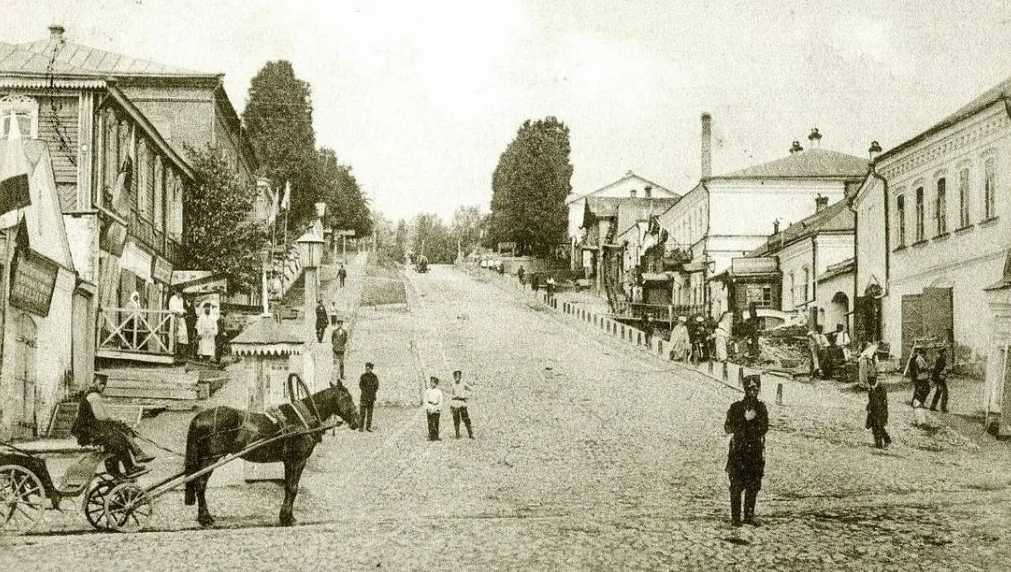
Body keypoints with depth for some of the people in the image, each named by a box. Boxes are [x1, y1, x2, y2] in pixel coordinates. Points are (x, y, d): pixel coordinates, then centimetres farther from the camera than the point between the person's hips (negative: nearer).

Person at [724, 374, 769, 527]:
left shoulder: (761, 407, 10)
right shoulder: (736, 407, -2)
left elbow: (765, 428, 16)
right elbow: (727, 428, -7)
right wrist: (745, 419, -15)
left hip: (756, 452, 4)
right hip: (738, 452, -4)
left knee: (753, 486, 5)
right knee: (737, 486, -4)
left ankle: (749, 516, 13)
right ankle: (735, 517, 1)